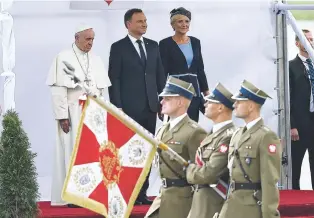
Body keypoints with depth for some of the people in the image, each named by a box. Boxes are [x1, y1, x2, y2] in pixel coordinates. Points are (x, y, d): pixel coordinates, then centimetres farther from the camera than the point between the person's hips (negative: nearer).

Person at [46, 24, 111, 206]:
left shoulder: (96, 60, 12)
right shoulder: (64, 58, -5)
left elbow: (103, 89, 13)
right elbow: (59, 89, -9)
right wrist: (62, 116, -14)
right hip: (73, 112, -5)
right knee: (73, 152, -5)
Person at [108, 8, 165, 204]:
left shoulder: (153, 46, 13)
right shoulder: (119, 48, -2)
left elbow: (160, 76, 15)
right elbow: (114, 79, -5)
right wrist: (117, 107, -11)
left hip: (150, 107, 5)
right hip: (129, 108, -5)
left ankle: (142, 192, 9)